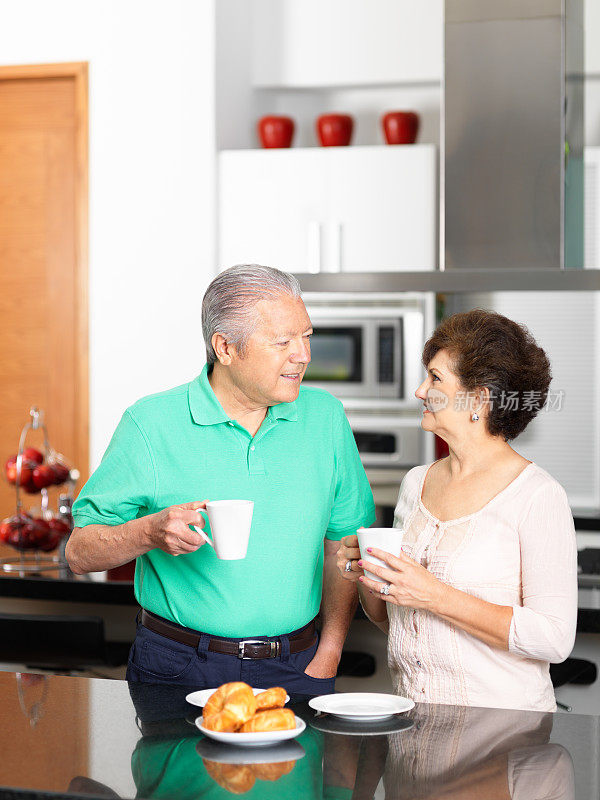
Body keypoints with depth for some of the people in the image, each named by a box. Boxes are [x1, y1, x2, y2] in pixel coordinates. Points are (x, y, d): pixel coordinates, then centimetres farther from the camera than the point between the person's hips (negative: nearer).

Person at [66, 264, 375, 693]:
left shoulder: (325, 416, 5)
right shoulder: (151, 424, -5)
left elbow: (343, 544, 11)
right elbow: (80, 552, -2)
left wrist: (327, 659, 2)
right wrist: (149, 533, -22)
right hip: (178, 669, -2)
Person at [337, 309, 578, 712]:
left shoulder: (538, 496, -7)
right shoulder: (417, 482, 12)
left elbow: (554, 639, -13)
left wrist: (436, 597, -16)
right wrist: (366, 577, 0)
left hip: (503, 723, -6)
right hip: (413, 719, 6)